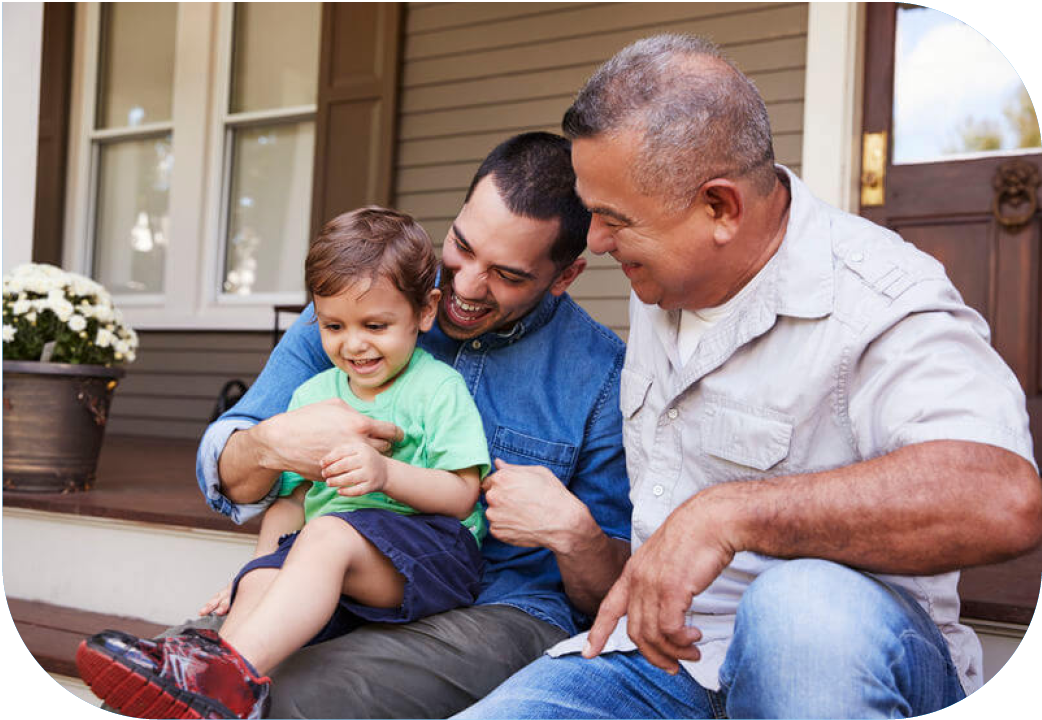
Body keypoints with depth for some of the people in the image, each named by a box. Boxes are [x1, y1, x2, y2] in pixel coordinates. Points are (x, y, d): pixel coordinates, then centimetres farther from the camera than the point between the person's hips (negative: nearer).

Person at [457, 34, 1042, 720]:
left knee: (801, 608, -39)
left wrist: (728, 513, -36)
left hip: (847, 660, -5)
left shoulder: (879, 302, -15)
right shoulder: (661, 287, 13)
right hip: (661, 652, 5)